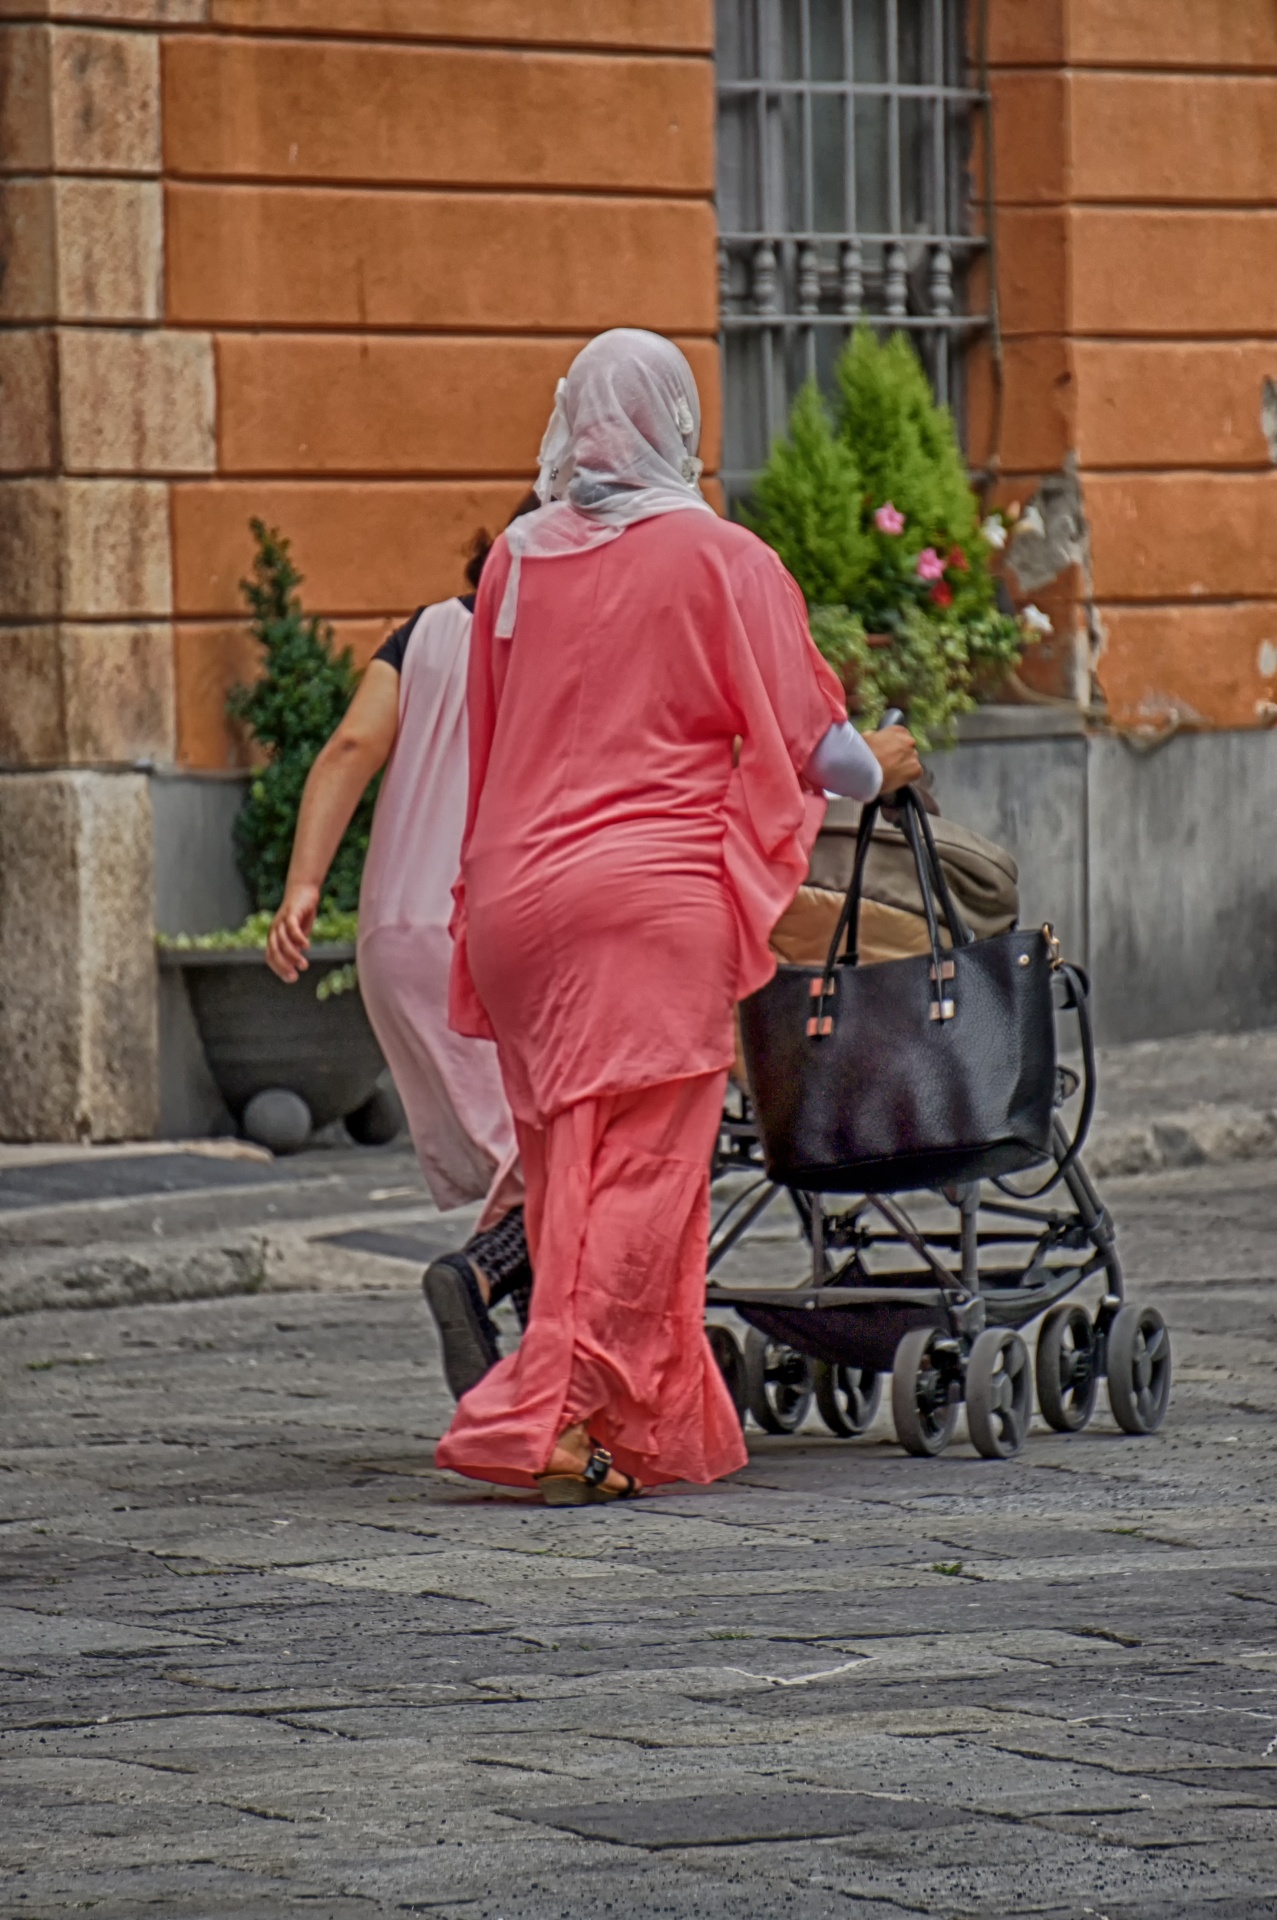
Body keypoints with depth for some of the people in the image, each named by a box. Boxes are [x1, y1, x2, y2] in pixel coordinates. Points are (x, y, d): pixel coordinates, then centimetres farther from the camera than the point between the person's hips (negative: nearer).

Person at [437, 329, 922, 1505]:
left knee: (569, 1165, 11)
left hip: (518, 891, 5)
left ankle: (662, 1423, 16)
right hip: (655, 897, -5)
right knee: (640, 1165, -4)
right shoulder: (722, 560, -4)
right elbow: (806, 739, 0)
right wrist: (880, 766, 21)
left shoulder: (515, 561, 9)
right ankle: (557, 1420, -14)